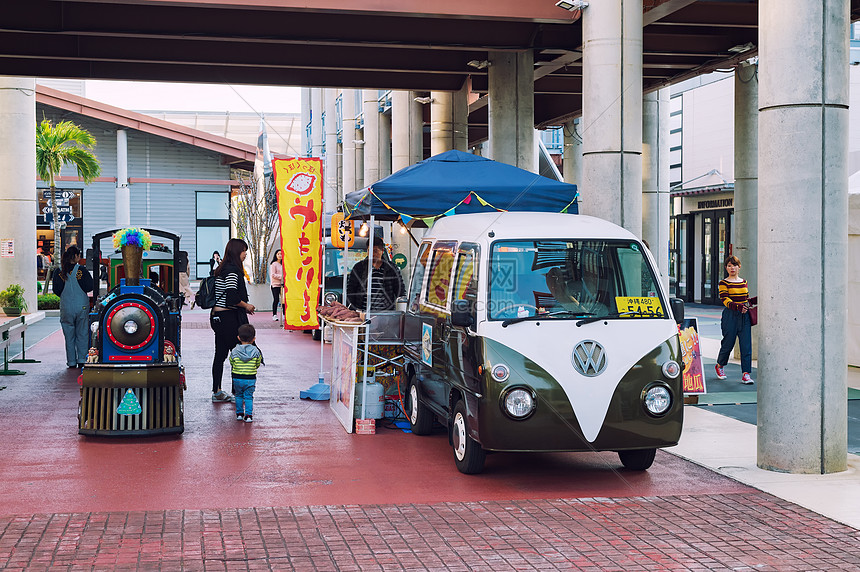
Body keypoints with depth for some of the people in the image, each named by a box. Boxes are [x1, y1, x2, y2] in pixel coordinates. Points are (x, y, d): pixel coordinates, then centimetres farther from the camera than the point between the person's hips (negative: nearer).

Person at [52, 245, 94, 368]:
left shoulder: (59, 272, -1)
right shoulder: (82, 270, -6)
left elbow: (56, 290, 1)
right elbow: (90, 287, -5)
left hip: (66, 307, 1)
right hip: (82, 305, -1)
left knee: (69, 335, 8)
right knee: (82, 334, 9)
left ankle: (72, 362, 10)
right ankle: (81, 360, 7)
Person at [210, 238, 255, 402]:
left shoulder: (221, 269, 14)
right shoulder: (232, 270, -15)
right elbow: (232, 298, -22)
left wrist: (243, 306, 17)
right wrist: (246, 306, -6)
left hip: (217, 316, 10)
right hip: (228, 318, -10)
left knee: (220, 354, 13)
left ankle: (217, 392, 18)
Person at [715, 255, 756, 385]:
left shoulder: (744, 282, 14)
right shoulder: (724, 283, -2)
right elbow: (725, 300, -14)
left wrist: (755, 300, 3)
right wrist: (738, 306, -28)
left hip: (744, 316, 4)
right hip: (730, 316, -4)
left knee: (746, 345, -4)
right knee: (728, 344, 3)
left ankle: (746, 374, -4)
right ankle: (720, 366, 30)